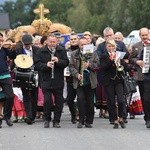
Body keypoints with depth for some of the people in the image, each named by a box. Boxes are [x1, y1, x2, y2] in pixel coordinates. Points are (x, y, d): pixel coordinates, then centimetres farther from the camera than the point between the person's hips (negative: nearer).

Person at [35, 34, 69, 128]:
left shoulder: (62, 50, 5)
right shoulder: (42, 51, 3)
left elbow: (66, 62, 0)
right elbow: (37, 65, -1)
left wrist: (58, 61, -18)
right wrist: (46, 65, -18)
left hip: (59, 81, 1)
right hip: (46, 81, -1)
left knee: (59, 102, 3)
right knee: (47, 101, -8)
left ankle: (56, 121, 14)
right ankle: (47, 119, 10)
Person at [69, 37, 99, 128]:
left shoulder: (93, 54, 8)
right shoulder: (74, 54, 9)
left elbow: (97, 65, 2)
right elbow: (71, 66, 4)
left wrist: (89, 65, -17)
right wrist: (77, 74, -12)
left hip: (90, 82, 1)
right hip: (79, 82, 0)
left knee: (90, 102, 2)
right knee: (81, 100, -12)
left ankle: (89, 121, 12)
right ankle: (81, 121, -4)